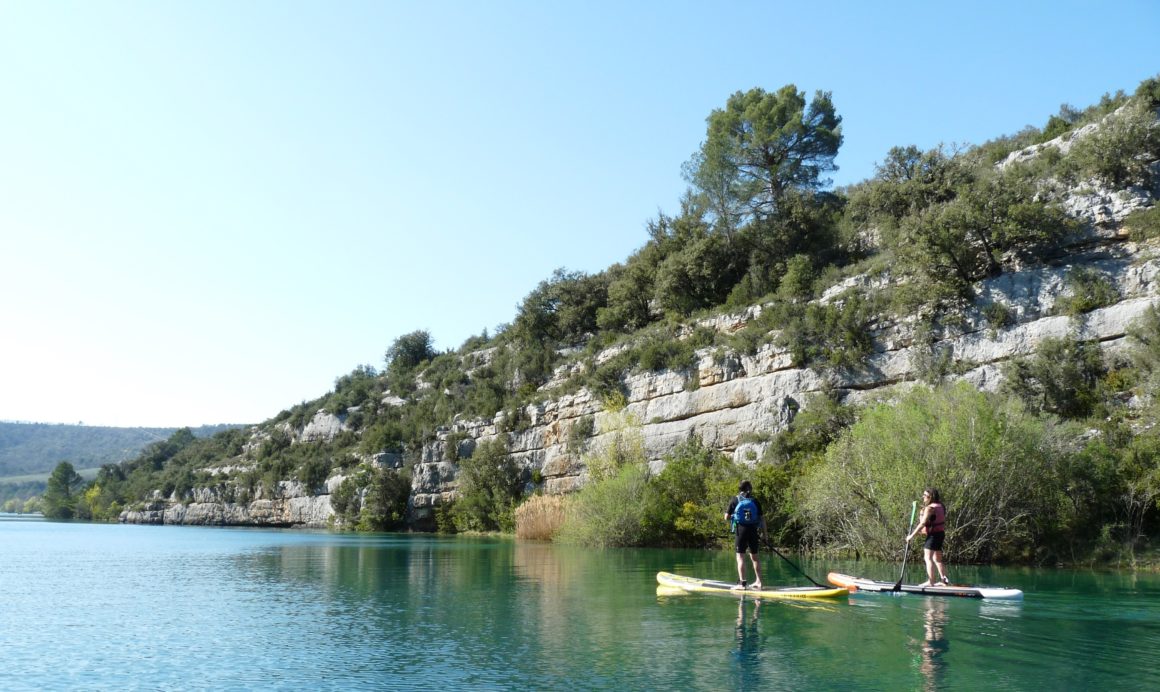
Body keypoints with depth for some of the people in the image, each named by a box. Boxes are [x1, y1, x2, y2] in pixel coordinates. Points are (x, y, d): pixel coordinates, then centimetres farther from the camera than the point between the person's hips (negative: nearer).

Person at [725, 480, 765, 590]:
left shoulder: (735, 500, 0)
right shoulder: (755, 502, 5)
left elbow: (726, 517, 1)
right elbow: (762, 518, 3)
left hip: (741, 531, -3)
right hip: (753, 531, 3)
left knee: (740, 557, -1)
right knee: (754, 557, 15)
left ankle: (741, 582, -9)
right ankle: (758, 581, 17)